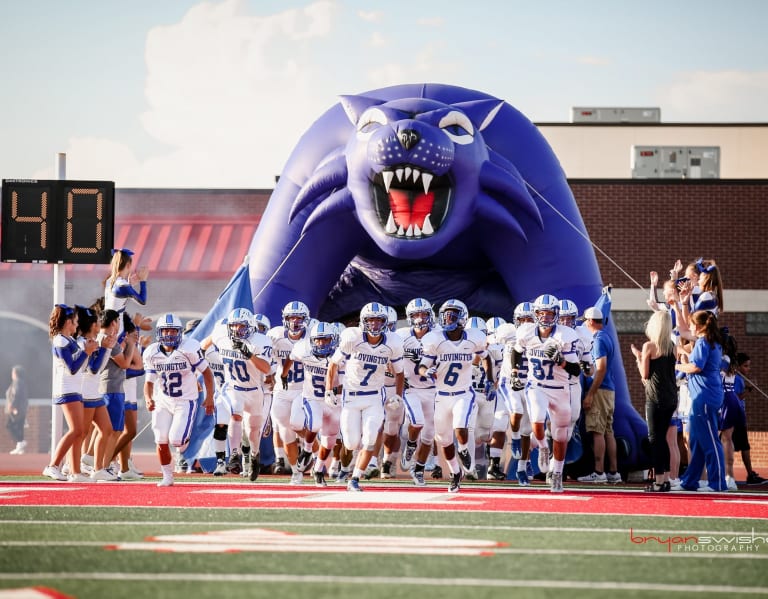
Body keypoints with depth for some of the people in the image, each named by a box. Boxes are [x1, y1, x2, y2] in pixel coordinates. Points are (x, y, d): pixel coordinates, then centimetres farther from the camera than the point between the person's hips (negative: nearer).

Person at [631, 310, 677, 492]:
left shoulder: (649, 346, -9)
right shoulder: (672, 347, 8)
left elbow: (645, 375, -7)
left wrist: (638, 357, 7)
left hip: (655, 397, -6)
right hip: (671, 397, 6)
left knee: (655, 438, -2)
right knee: (662, 437, 15)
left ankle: (658, 481, -6)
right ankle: (666, 478, 14)